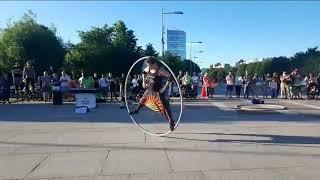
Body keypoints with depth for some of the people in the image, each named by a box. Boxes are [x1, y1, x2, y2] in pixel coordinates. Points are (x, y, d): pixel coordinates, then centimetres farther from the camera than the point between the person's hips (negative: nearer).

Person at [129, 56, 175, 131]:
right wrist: (144, 82, 11)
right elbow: (144, 73, 20)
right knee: (142, 100, 24)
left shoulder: (160, 71, -24)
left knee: (164, 107, -6)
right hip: (149, 90, 7)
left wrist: (164, 87, -27)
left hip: (158, 92, -7)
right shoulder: (147, 69, -4)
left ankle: (171, 122, 4)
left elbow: (170, 77, -27)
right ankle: (136, 110, 50)